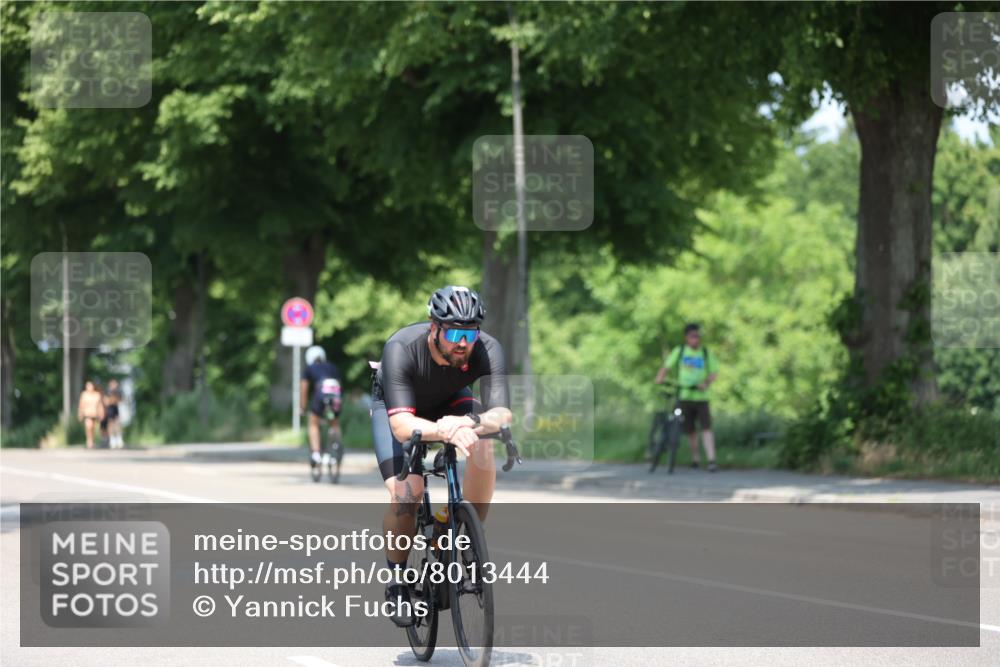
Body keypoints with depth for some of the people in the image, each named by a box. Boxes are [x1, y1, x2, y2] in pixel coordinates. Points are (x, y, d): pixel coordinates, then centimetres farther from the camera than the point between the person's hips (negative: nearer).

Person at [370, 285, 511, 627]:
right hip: (395, 405, -2)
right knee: (405, 492, -24)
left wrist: (469, 423, -64)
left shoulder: (487, 350, -33)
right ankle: (397, 579, -1)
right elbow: (402, 425, -48)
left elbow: (502, 415, -41)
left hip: (449, 403, 2)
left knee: (482, 445, -30)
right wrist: (446, 432, -68)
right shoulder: (401, 349, -39)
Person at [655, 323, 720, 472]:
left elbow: (714, 372, 0)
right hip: (684, 396, 1)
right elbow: (667, 366, 3)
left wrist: (706, 383, -19)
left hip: (701, 397, -1)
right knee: (690, 430, 6)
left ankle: (711, 459, -18)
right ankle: (695, 457, 23)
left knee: (706, 427, -13)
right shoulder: (679, 351, 6)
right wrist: (660, 378, -15)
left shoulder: (706, 353, 5)